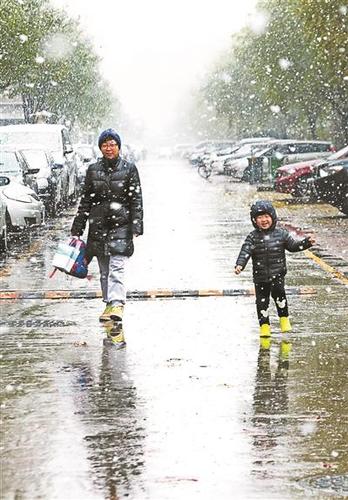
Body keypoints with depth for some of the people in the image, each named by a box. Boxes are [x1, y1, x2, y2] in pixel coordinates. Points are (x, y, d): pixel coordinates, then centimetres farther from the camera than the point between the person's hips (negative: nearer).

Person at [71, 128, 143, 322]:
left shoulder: (129, 169, 2)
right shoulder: (93, 170, 9)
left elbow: (137, 200, -1)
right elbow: (85, 201, 12)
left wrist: (136, 228, -10)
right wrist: (77, 231, 9)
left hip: (121, 226, -4)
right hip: (98, 226, 4)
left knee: (117, 267, -14)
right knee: (104, 270, 7)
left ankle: (117, 304, -21)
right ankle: (109, 304, 15)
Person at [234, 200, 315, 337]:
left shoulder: (281, 234, 3)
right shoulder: (253, 237, -2)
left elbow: (293, 246, 10)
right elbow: (245, 252, -12)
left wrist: (307, 242, -4)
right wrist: (239, 265, -28)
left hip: (277, 273, -1)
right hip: (260, 275, 1)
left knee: (278, 292, -22)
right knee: (262, 300, 5)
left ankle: (284, 318, -4)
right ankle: (264, 325, 22)